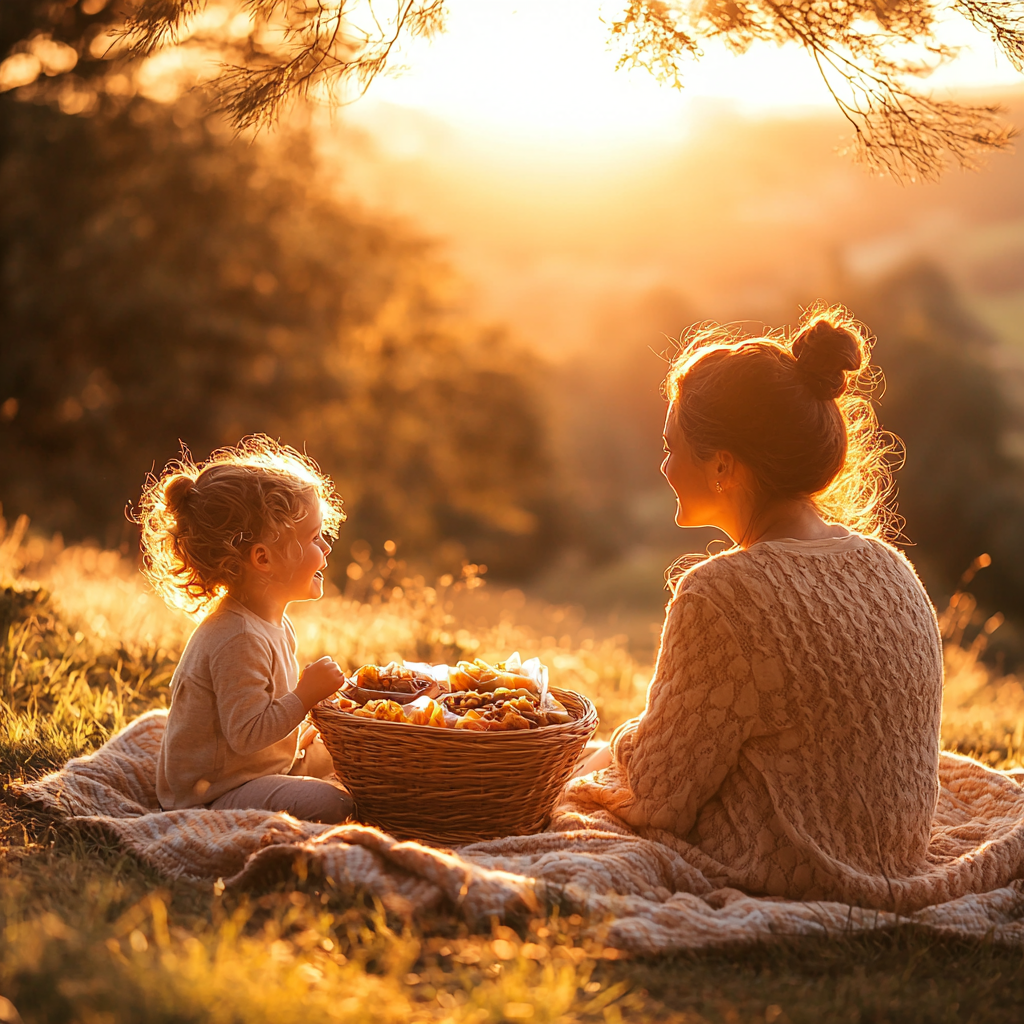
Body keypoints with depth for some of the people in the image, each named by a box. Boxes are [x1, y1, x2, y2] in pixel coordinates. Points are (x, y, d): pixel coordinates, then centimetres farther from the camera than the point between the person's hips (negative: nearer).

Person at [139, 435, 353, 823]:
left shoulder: (275, 624, 7)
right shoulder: (237, 639, -27)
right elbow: (246, 735, -30)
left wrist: (302, 735, 9)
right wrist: (306, 694, -25)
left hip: (272, 762, 10)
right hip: (213, 789, -10)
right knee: (328, 804, -27)